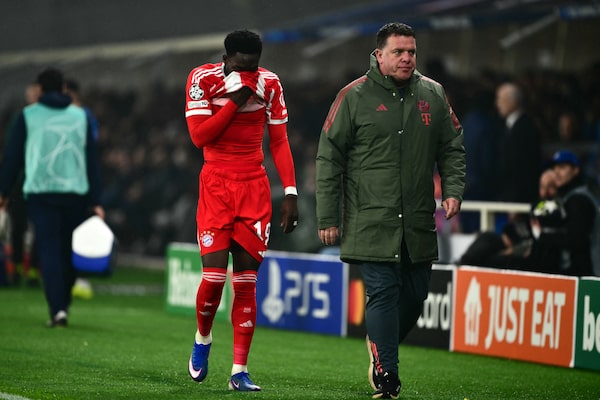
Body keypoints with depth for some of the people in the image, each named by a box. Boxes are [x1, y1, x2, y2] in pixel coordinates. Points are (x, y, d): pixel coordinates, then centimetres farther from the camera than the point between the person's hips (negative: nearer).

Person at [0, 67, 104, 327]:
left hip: (41, 191, -2)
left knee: (49, 250, -4)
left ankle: (58, 309, -16)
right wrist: (95, 201, 7)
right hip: (75, 193, 2)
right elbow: (92, 160, 6)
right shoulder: (81, 117, 8)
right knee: (68, 252, 13)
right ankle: (63, 303, 19)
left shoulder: (28, 116, 2)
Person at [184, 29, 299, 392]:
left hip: (255, 187, 2)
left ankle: (240, 371, 2)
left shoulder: (269, 84, 1)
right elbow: (199, 136, -13)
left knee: (246, 282, -2)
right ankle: (203, 339, 20)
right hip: (216, 185, -2)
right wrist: (236, 99, -18)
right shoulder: (203, 79, -6)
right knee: (214, 276, -11)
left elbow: (279, 142, 6)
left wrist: (291, 192, 0)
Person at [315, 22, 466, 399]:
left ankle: (382, 348, 35)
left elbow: (452, 149, 16)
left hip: (419, 224, 4)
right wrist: (328, 218, -4)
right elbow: (329, 159, -1)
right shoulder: (354, 97, -2)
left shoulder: (433, 95, 9)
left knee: (415, 296, 9)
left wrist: (453, 190, -2)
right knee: (383, 294, -9)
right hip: (371, 223, -4)